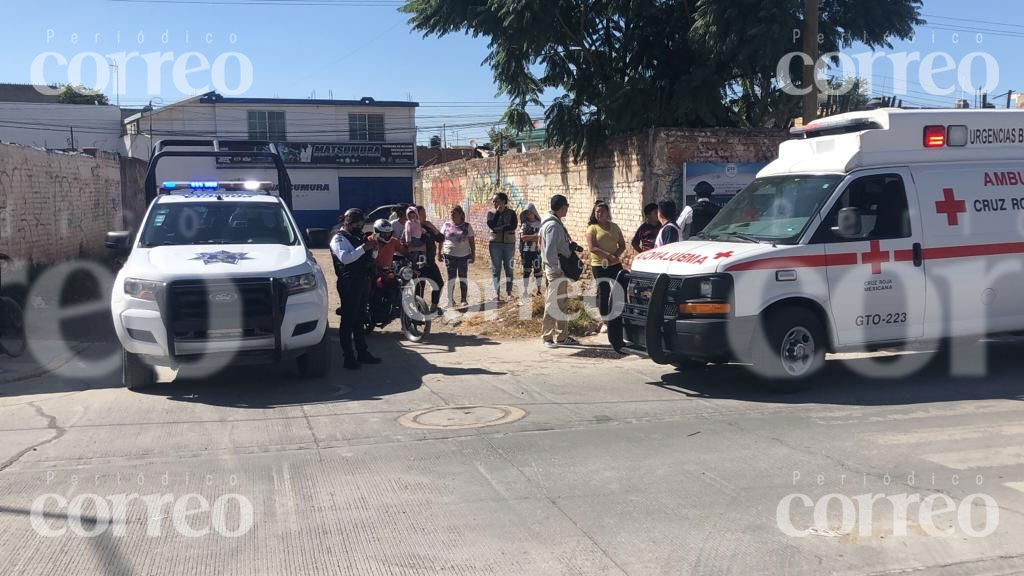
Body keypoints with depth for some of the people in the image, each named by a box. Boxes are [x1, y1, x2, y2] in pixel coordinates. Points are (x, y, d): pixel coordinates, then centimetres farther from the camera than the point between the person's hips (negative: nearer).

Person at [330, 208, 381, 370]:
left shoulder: (357, 236, 19)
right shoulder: (339, 238, -7)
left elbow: (366, 258, 27)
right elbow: (345, 258, -24)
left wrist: (372, 248, 7)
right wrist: (364, 248, -26)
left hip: (363, 281, 9)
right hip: (349, 283, -9)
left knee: (359, 320, 15)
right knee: (348, 321, -5)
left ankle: (362, 353, 23)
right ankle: (349, 357, -3)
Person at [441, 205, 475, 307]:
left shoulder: (467, 226, 0)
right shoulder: (446, 225, 3)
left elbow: (472, 242, 3)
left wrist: (473, 254, 0)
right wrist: (440, 253, 3)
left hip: (464, 255, 0)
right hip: (449, 255, 0)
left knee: (463, 278, 7)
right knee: (451, 277, 1)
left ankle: (464, 299, 15)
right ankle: (451, 300, 7)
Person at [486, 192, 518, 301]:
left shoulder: (511, 213, 3)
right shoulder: (491, 213, 6)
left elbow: (513, 226, -12)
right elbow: (491, 225, -12)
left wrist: (500, 228, -14)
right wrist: (498, 212, -9)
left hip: (509, 243, 0)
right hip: (495, 243, 1)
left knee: (509, 268, 4)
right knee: (496, 269, 1)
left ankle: (509, 292, 11)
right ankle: (497, 293, 5)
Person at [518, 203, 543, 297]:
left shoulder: (539, 224, 1)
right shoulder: (524, 224, 6)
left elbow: (540, 237, -6)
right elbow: (522, 237, -5)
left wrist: (528, 237, -11)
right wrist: (534, 236, -10)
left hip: (536, 250, -1)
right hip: (526, 250, 1)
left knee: (537, 270, 1)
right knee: (526, 270, 6)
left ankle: (538, 289, 9)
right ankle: (525, 290, 12)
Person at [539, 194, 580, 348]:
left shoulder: (556, 223, 14)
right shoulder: (553, 225, -19)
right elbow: (550, 251, -24)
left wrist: (570, 245, 9)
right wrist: (557, 269, -20)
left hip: (560, 271, 11)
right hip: (556, 271, -11)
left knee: (562, 304, 16)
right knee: (552, 305, -4)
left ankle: (562, 336, 24)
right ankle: (548, 338, 3)